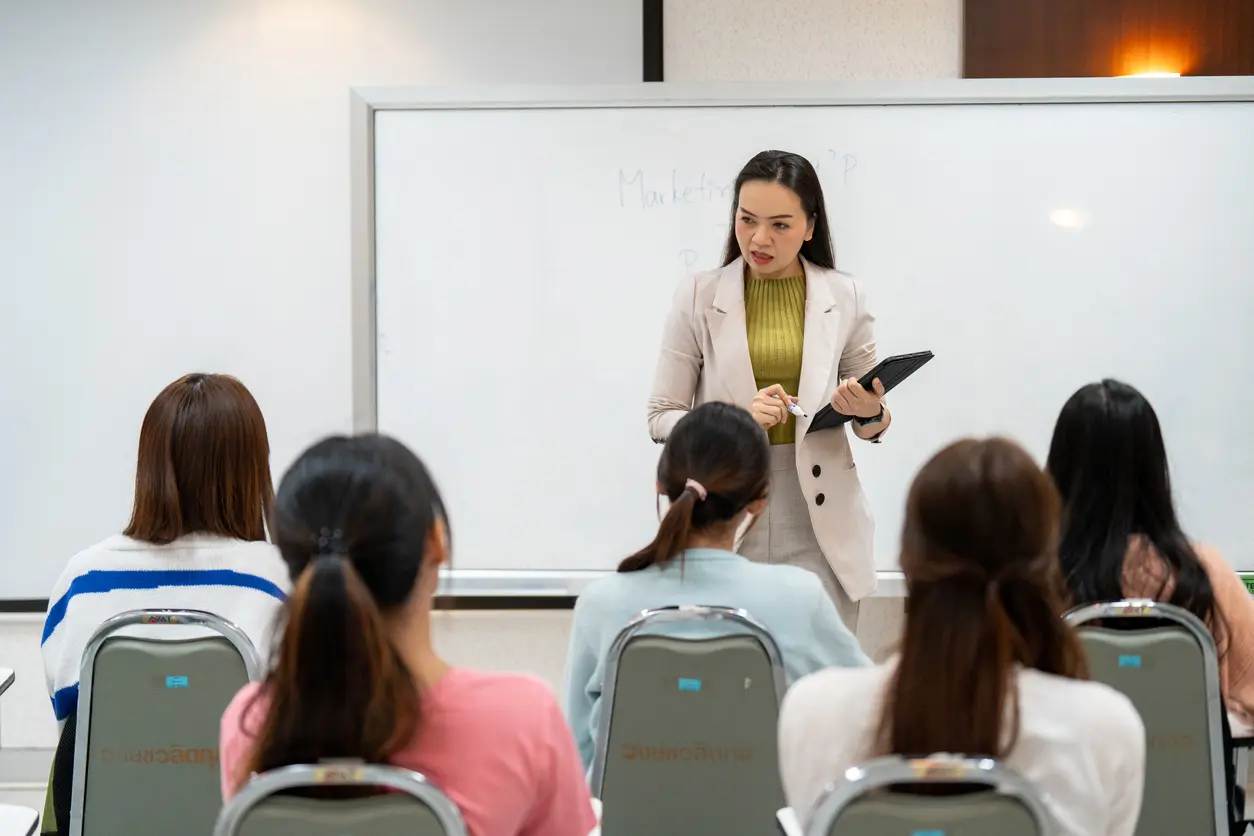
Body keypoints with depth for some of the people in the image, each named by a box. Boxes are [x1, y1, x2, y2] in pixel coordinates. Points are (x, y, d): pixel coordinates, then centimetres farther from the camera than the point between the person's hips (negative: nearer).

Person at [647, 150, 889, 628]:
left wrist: (870, 414, -14)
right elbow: (661, 418, 0)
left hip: (820, 529, 1)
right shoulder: (698, 297, -1)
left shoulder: (844, 298, 3)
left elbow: (872, 423, 10)